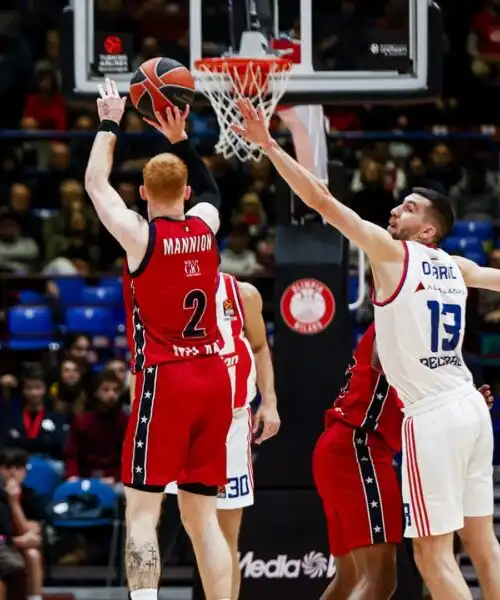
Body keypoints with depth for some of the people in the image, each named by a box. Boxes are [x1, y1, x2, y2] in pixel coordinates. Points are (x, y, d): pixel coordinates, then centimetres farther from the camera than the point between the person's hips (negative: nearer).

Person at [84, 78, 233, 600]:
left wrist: (109, 125, 20)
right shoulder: (206, 227, 6)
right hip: (213, 379, 5)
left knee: (142, 511, -7)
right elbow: (209, 189, 31)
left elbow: (95, 183, 10)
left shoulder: (139, 234, -7)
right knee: (202, 516, 9)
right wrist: (180, 140, 30)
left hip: (163, 380, -5)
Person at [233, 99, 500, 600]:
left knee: (433, 553, -5)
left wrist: (268, 145, -8)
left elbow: (322, 201, -10)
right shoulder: (457, 269, 13)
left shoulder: (392, 252, -5)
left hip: (432, 417, -7)